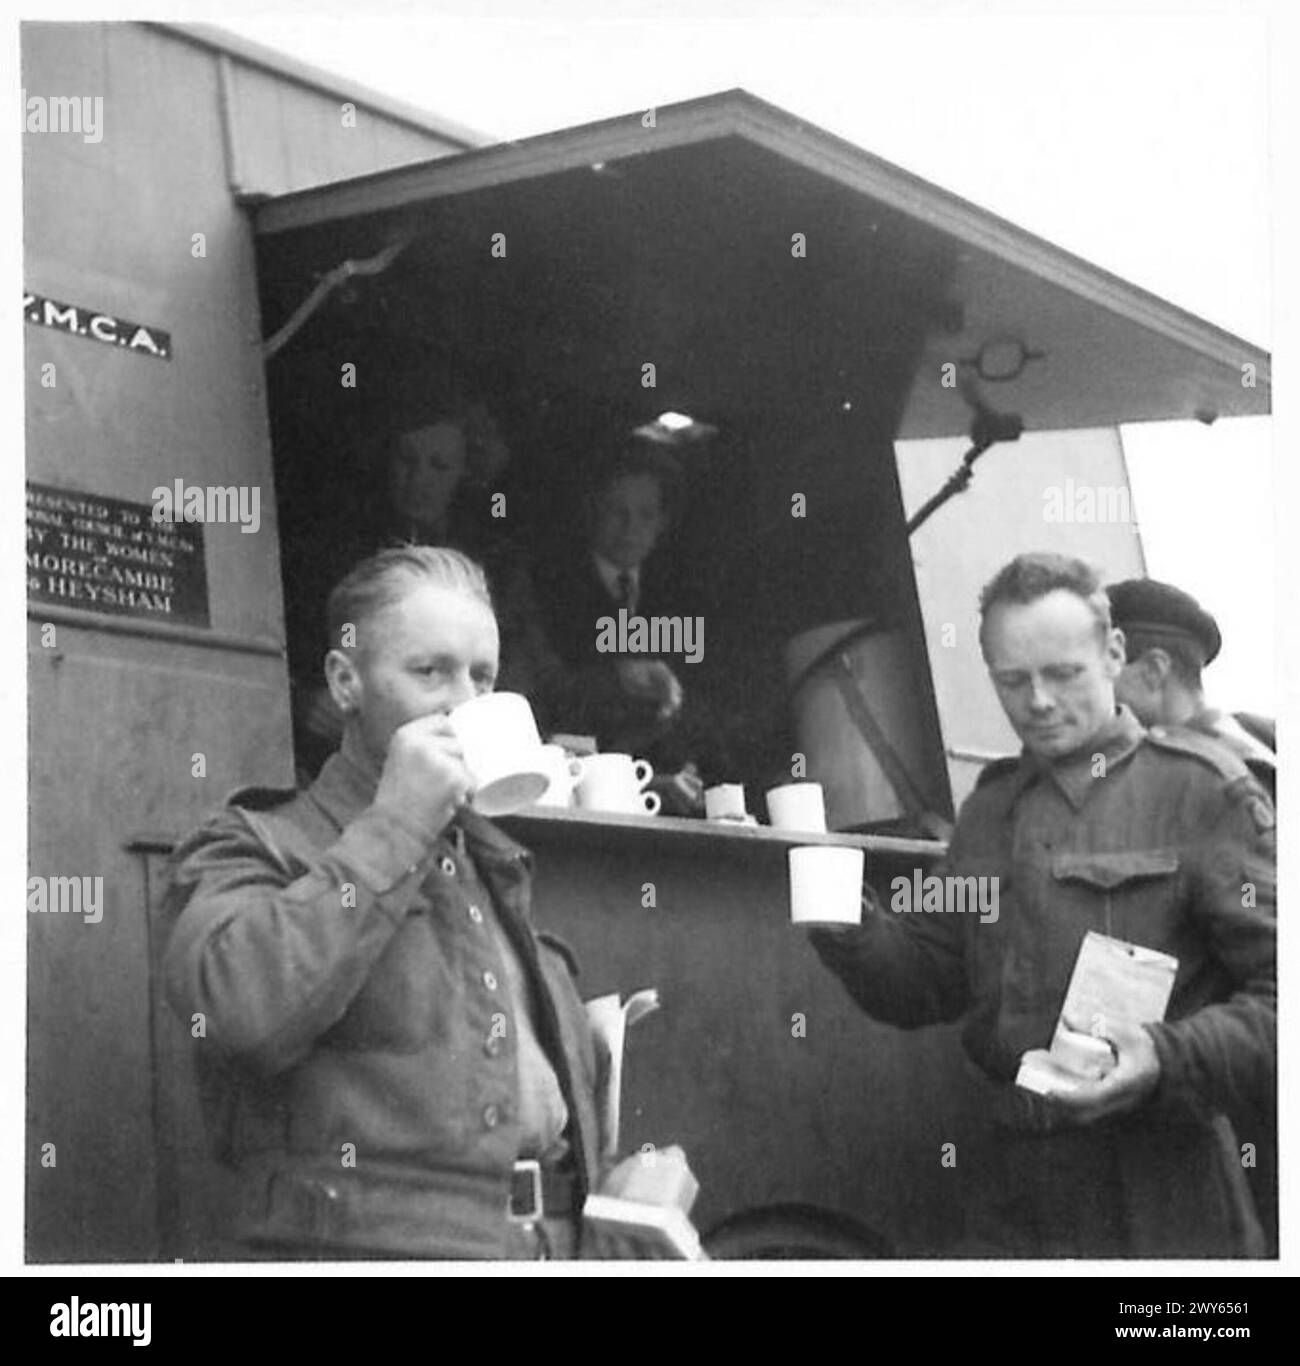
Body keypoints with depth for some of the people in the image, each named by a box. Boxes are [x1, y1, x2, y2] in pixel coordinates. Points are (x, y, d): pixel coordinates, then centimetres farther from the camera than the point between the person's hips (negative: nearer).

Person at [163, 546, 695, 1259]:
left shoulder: (494, 866, 24)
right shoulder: (258, 846, 3)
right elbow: (239, 1008, -18)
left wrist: (618, 1175, 14)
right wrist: (392, 826, -11)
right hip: (373, 1240, -6)